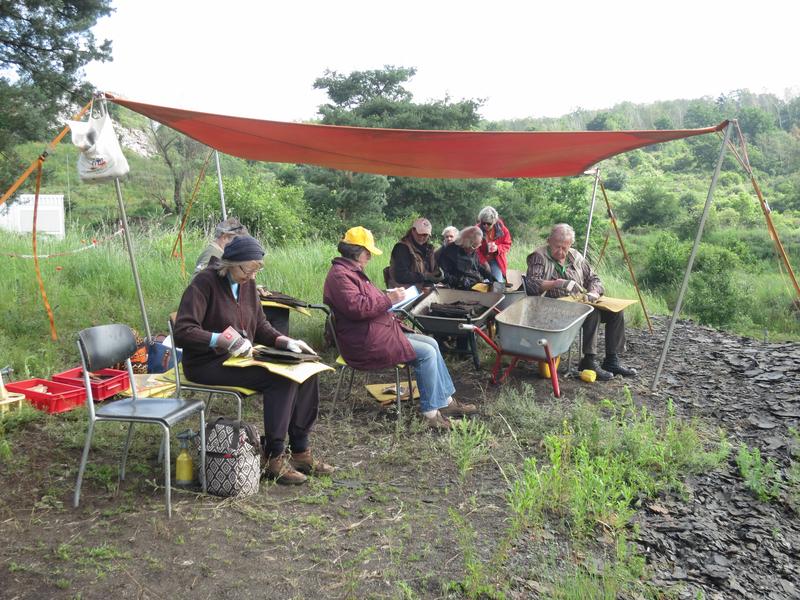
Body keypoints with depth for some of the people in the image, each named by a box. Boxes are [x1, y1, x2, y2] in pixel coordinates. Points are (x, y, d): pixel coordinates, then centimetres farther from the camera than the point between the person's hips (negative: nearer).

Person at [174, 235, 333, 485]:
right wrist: (222, 340, -32)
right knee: (280, 379, -27)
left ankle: (300, 450, 1)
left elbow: (260, 326, 18)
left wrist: (286, 341, 1)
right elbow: (182, 332, -22)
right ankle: (274, 457, -15)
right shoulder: (204, 283, -14)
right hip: (209, 364, -8)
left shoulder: (247, 283, 9)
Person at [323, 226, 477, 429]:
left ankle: (446, 401, 12)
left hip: (376, 332, 12)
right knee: (426, 353, -16)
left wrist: (388, 296, 11)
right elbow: (357, 307, -28)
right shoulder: (339, 275, -16)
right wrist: (388, 299, -19)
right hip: (365, 343, -12)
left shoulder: (352, 271, 19)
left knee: (431, 344, 7)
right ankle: (431, 413, -6)